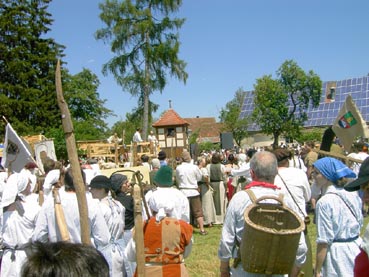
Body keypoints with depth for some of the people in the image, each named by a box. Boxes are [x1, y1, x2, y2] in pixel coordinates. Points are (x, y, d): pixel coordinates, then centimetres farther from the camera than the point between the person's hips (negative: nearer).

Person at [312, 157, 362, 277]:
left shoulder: (324, 202, -20)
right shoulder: (353, 194, 0)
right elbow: (360, 223, 12)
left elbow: (324, 241, -19)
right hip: (357, 248, 7)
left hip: (337, 254, -7)